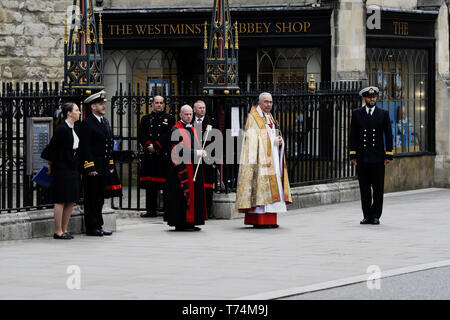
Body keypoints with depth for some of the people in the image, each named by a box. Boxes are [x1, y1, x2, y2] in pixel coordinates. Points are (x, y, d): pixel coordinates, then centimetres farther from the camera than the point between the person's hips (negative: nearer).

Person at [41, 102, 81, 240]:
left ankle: (64, 229, 17)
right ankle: (58, 232, 2)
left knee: (71, 201, 9)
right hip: (62, 168, -9)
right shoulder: (62, 129, -15)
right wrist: (50, 165, -4)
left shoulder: (74, 128, 11)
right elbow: (52, 147, -12)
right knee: (61, 201, -3)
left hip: (72, 168, 9)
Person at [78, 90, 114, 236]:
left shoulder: (105, 122, 15)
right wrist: (90, 168, -19)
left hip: (103, 168, 8)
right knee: (91, 198, -2)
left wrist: (111, 165, 15)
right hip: (92, 168, -8)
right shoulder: (87, 124, -11)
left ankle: (98, 226, 18)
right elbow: (85, 148, -15)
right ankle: (92, 227, 2)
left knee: (100, 198, 12)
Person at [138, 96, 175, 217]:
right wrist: (148, 145, -11)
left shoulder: (170, 119, 6)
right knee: (150, 184, 4)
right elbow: (141, 135, 6)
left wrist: (156, 146, -12)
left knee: (166, 184, -5)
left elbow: (169, 135, -6)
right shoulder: (146, 119, 16)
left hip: (165, 156, -3)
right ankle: (151, 210, 10)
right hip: (149, 156, 3)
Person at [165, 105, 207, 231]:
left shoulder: (192, 129, 17)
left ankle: (190, 222, 13)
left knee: (194, 195, 8)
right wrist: (197, 152, -19)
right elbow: (178, 150, -17)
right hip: (182, 167, -9)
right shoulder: (176, 130, -9)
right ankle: (181, 224, -4)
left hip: (193, 167, 9)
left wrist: (201, 152, 0)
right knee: (182, 195, -7)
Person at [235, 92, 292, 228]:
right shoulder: (253, 118, -5)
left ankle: (269, 220, 6)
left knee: (271, 187, 5)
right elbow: (252, 141, -13)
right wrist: (272, 141, -15)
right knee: (261, 185, -13)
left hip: (272, 160, 9)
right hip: (261, 159, -8)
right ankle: (259, 221, -14)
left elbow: (276, 137, 22)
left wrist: (280, 141, -1)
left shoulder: (270, 118, 20)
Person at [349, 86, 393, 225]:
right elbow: (353, 135, 6)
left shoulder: (383, 114, 5)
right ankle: (367, 215, 9)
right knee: (364, 188, 2)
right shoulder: (356, 113, 6)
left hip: (378, 156, -1)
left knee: (378, 188, -1)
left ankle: (376, 215, 6)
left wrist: (389, 155, -2)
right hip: (362, 157, 1)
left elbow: (388, 135, 5)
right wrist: (353, 155, 0)